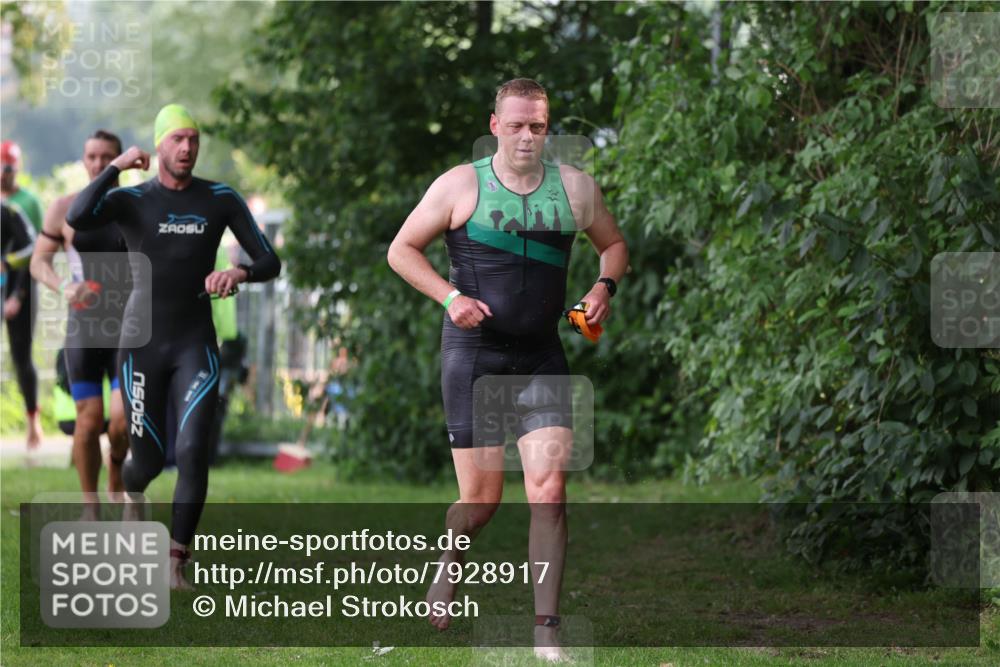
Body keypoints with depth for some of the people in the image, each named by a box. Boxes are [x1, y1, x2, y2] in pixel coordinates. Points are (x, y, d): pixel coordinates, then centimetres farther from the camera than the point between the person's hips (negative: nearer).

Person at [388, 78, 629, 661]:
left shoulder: (575, 187, 5)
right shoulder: (461, 186, -2)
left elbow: (614, 244, 20)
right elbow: (402, 249, 3)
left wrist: (605, 287, -1)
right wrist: (450, 296, -11)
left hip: (542, 356, 2)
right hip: (473, 353, -2)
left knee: (549, 491, -12)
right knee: (482, 500, 1)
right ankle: (449, 568, 36)